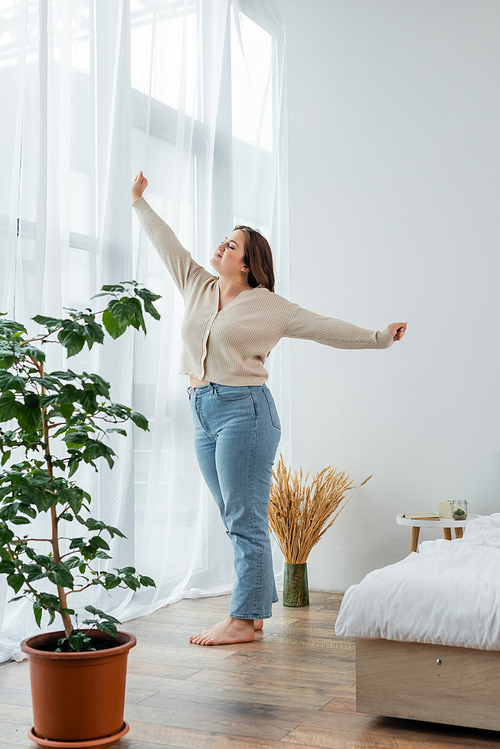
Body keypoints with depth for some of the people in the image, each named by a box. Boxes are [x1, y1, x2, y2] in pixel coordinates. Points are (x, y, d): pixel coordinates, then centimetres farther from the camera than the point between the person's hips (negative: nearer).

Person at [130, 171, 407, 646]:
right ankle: (256, 609, 19)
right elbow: (167, 244, 21)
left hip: (244, 411, -7)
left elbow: (325, 328, -1)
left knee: (245, 521, -5)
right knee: (235, 521, 10)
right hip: (203, 414, 7)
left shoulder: (269, 306, -2)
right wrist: (140, 203, 27)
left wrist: (378, 338, -5)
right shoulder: (197, 287, 13)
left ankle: (243, 620, 1)